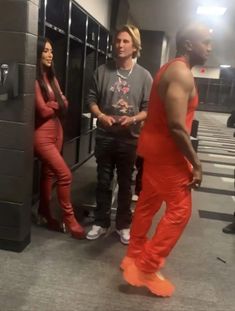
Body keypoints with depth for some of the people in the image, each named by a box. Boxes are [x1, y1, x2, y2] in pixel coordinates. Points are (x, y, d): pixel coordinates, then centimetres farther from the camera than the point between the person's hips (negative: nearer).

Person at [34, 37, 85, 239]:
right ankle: (69, 218, 4)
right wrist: (56, 104, 1)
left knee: (49, 173, 14)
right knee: (64, 174, -11)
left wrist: (52, 104, -13)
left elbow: (64, 104, 6)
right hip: (42, 134, -8)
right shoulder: (35, 80, -15)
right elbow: (43, 110, -17)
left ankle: (45, 212, 28)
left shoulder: (51, 77, 12)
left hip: (57, 130, 8)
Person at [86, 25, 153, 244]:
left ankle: (123, 224, 28)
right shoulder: (103, 71, 0)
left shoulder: (144, 76, -2)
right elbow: (91, 98, 4)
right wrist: (101, 115, -14)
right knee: (103, 182, 12)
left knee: (125, 184, 12)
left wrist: (132, 119, -20)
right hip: (104, 137, 1)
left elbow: (149, 109, -2)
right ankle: (101, 222, 28)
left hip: (130, 139, -1)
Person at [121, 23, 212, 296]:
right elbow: (176, 125, -25)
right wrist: (196, 163, -20)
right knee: (180, 210, -3)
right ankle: (145, 269, 4)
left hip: (154, 145, 10)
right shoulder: (182, 73, -18)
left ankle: (134, 256, 29)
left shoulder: (170, 69, 15)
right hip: (166, 150, -10)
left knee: (148, 203, 16)